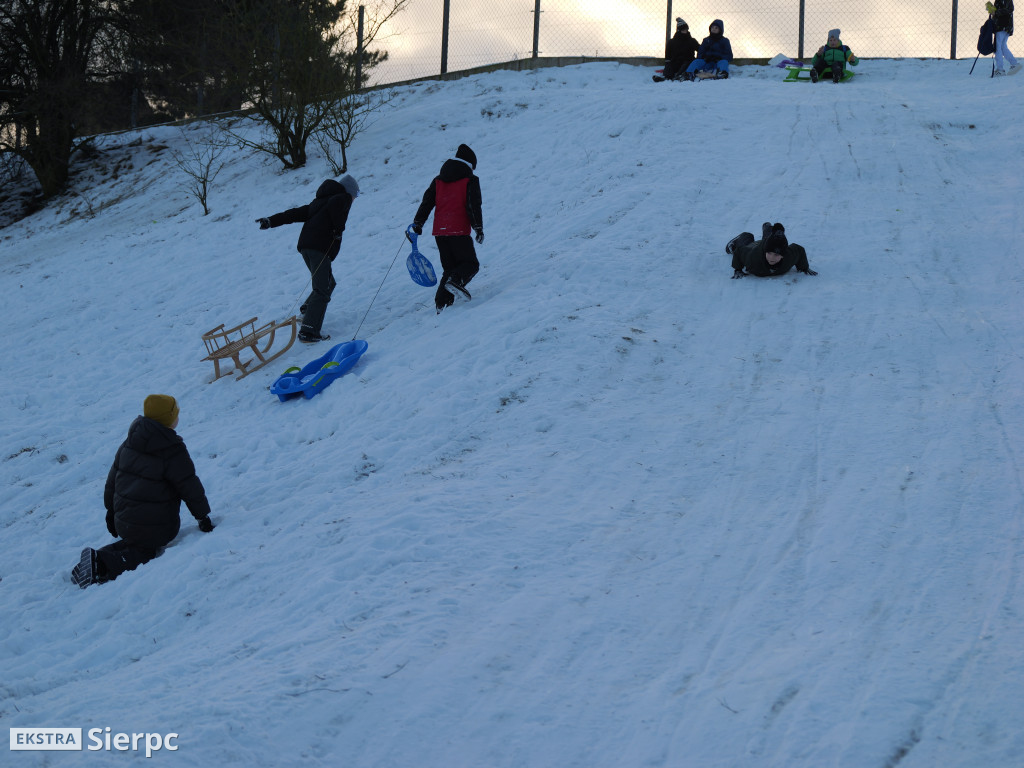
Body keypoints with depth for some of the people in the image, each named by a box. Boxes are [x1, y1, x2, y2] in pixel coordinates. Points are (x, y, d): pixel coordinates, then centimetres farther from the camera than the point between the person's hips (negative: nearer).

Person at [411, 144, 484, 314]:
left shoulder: (438, 180, 16)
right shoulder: (470, 180, 1)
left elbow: (426, 202, 14)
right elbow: (474, 206, -7)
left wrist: (417, 223, 17)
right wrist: (479, 228, -7)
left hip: (439, 231, 5)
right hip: (458, 231, -5)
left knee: (449, 267, 14)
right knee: (470, 264, 3)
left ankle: (441, 302, -2)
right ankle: (455, 281, -28)